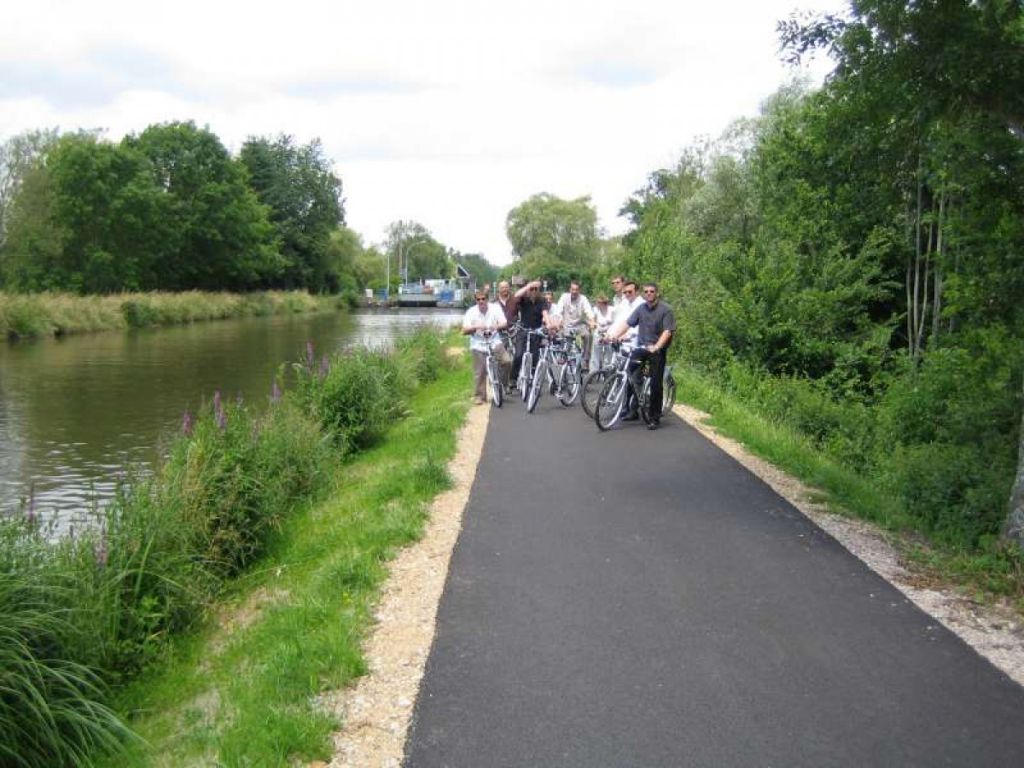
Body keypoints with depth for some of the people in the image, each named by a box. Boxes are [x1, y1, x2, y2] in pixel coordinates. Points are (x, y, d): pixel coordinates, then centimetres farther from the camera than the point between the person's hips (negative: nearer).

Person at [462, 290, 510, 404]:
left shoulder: (495, 308, -4)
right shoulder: (471, 312, -6)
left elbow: (504, 323, -8)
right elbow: (465, 330, -10)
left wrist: (496, 326, -29)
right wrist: (476, 327, -29)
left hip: (494, 341, 1)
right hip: (478, 344, -1)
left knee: (506, 361, -21)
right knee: (479, 373, -1)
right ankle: (479, 396, 13)